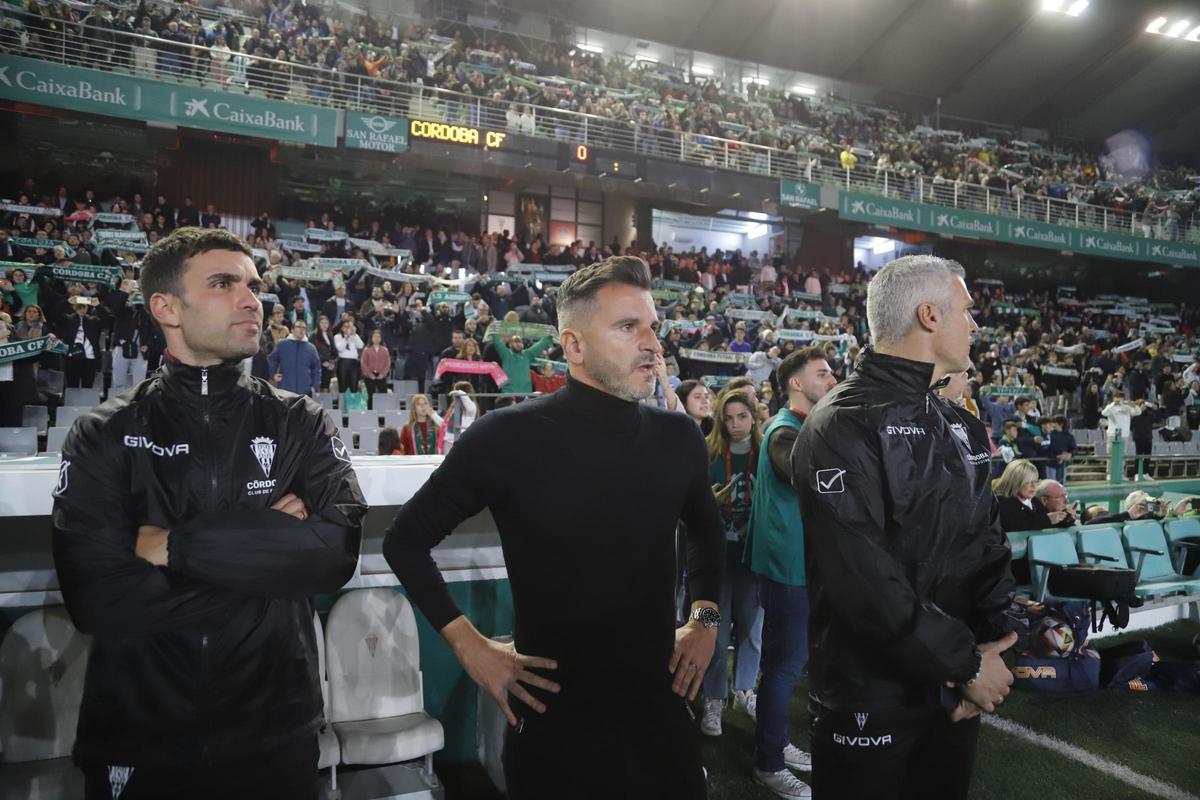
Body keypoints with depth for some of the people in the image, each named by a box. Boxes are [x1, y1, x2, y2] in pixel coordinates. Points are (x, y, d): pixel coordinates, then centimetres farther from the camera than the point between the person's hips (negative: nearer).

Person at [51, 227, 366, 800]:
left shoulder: (299, 424, -2)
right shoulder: (104, 437, -5)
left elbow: (335, 551, -18)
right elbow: (94, 598, -17)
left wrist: (178, 545, -18)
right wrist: (268, 547, -16)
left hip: (275, 735, 1)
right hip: (138, 742, -1)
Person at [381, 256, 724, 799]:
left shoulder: (677, 437, -1)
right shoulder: (509, 437, -14)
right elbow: (406, 540, -3)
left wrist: (705, 619, 10)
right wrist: (469, 645, -8)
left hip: (659, 709, 4)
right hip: (554, 718, -3)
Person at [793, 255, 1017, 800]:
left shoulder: (964, 428, 9)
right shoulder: (843, 426, -19)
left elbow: (988, 545, 7)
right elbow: (864, 579, -25)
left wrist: (988, 642, -9)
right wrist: (968, 663, -17)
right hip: (872, 700, -7)